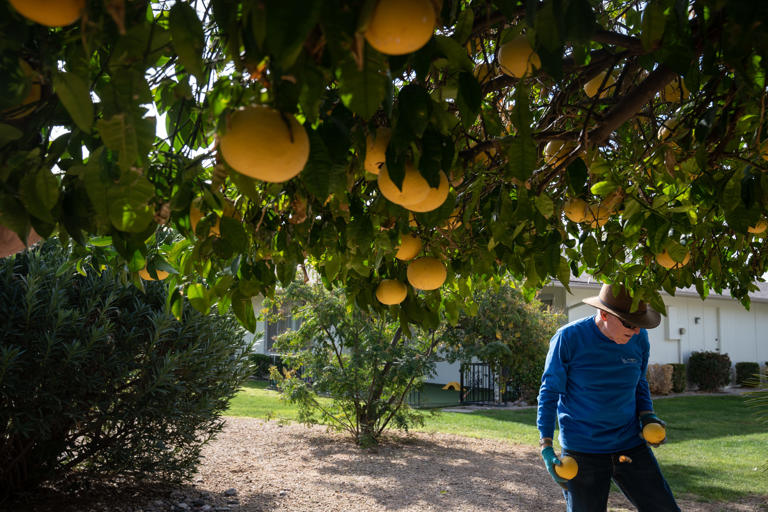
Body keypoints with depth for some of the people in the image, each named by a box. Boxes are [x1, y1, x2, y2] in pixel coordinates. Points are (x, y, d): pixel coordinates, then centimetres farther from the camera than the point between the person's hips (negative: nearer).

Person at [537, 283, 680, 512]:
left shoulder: (639, 338, -1)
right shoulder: (568, 338, -14)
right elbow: (549, 393, -6)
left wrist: (647, 416, -1)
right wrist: (546, 448, -10)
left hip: (630, 444, 4)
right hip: (583, 452, -4)